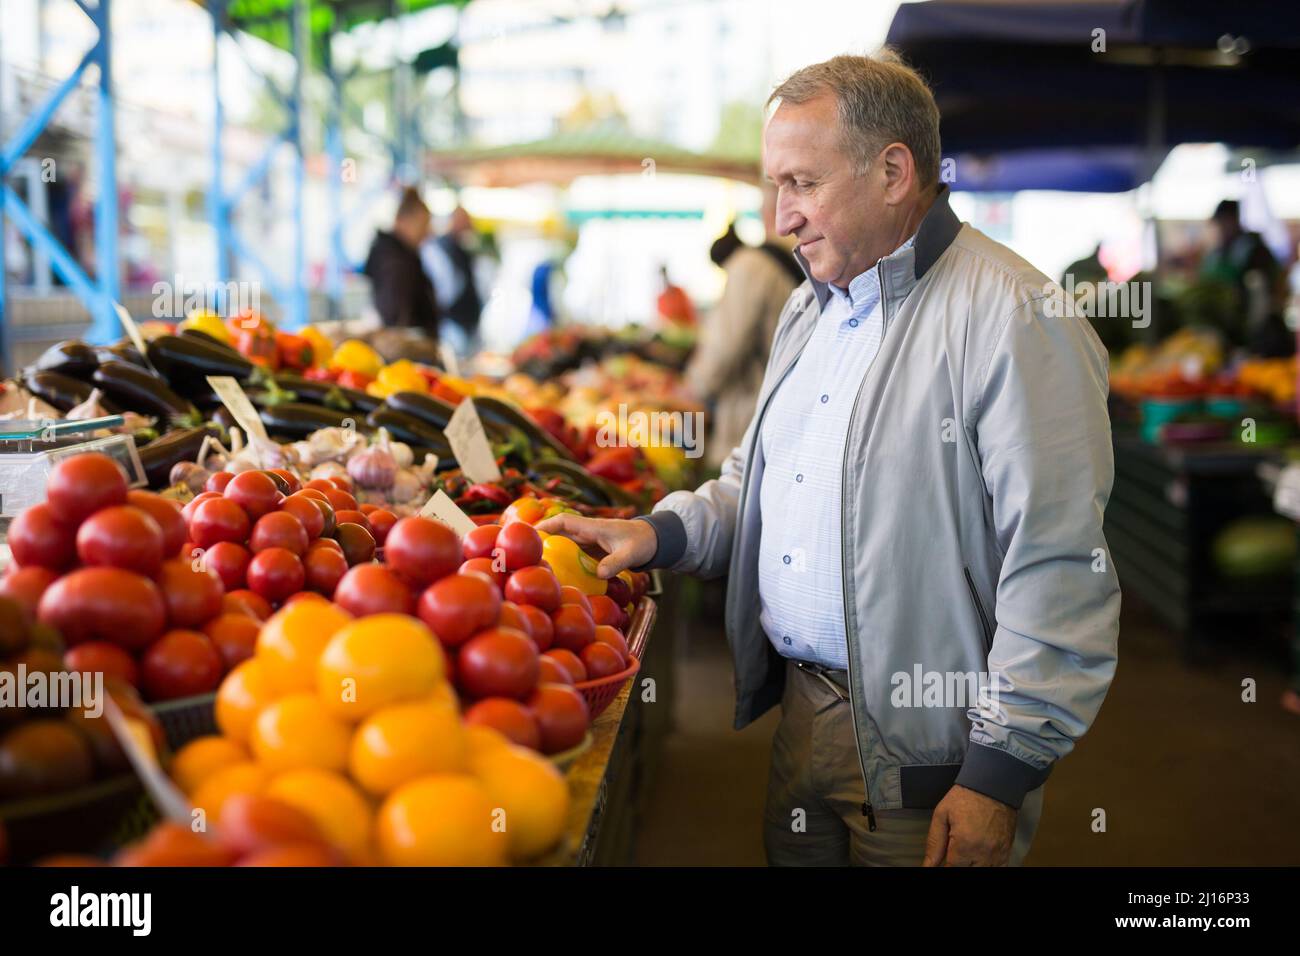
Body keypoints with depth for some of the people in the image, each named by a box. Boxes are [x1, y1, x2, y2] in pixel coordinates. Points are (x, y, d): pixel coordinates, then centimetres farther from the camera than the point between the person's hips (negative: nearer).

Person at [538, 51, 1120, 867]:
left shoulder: (1015, 316, -17)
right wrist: (662, 533, 5)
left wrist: (1001, 774, -19)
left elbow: (1057, 576, -20)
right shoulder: (811, 308, 12)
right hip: (802, 709, 8)